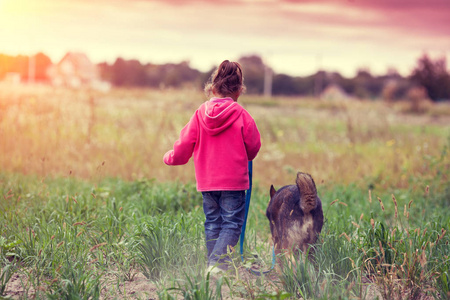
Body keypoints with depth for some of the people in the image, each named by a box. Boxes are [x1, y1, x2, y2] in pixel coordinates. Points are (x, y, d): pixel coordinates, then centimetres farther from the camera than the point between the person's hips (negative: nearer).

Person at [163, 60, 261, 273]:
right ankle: (217, 263, -16)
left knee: (212, 223, 14)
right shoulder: (241, 115, -8)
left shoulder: (200, 114, 0)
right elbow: (253, 146, 1)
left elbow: (185, 145, 4)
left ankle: (213, 265, 17)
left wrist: (171, 158, 25)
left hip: (206, 181, 4)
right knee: (232, 223, -1)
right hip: (233, 181, -4)